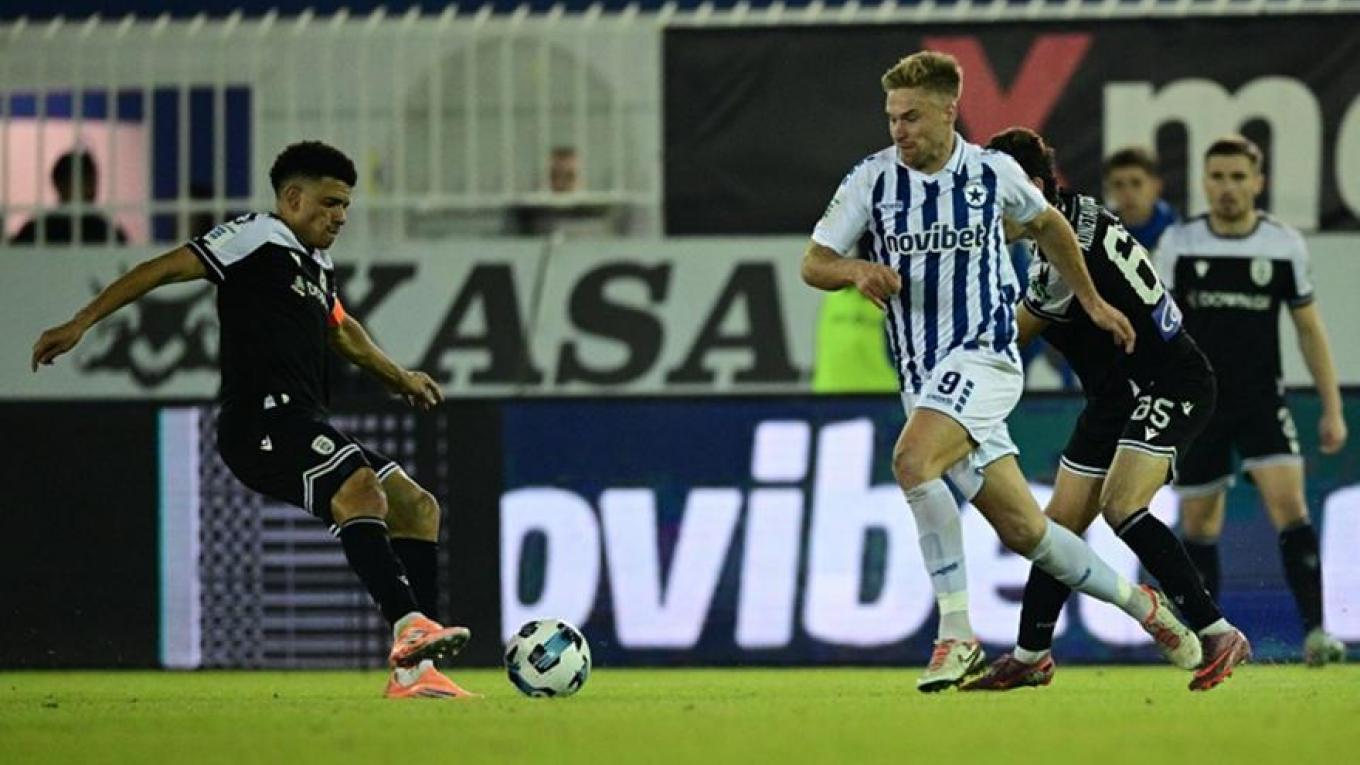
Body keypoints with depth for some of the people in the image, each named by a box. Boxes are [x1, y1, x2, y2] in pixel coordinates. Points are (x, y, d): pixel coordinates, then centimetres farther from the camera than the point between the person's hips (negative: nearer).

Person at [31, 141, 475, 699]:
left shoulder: (318, 268, 27)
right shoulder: (257, 237, 0)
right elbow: (163, 270, -5)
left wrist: (398, 377, 57)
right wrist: (80, 323, -12)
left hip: (304, 431, 10)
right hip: (261, 417, -10)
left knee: (417, 506, 3)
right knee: (359, 487, -32)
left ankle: (414, 670, -4)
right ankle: (410, 628, -46)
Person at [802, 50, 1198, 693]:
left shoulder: (993, 173, 0)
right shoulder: (871, 179, 1)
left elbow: (1046, 224, 20)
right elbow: (812, 264, 3)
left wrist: (1091, 302, 25)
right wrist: (858, 271, -18)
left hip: (982, 354, -4)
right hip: (921, 374, 4)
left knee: (912, 460, -30)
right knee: (1023, 530, 5)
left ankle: (957, 632, -24)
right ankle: (1137, 603, 28)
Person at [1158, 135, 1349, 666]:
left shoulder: (1285, 245, -1)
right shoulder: (1178, 244, -2)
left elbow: (1309, 327, 7)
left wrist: (1332, 408, 5)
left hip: (1262, 402, -1)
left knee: (1289, 504, -18)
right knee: (1199, 523, 5)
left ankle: (1315, 631, -21)